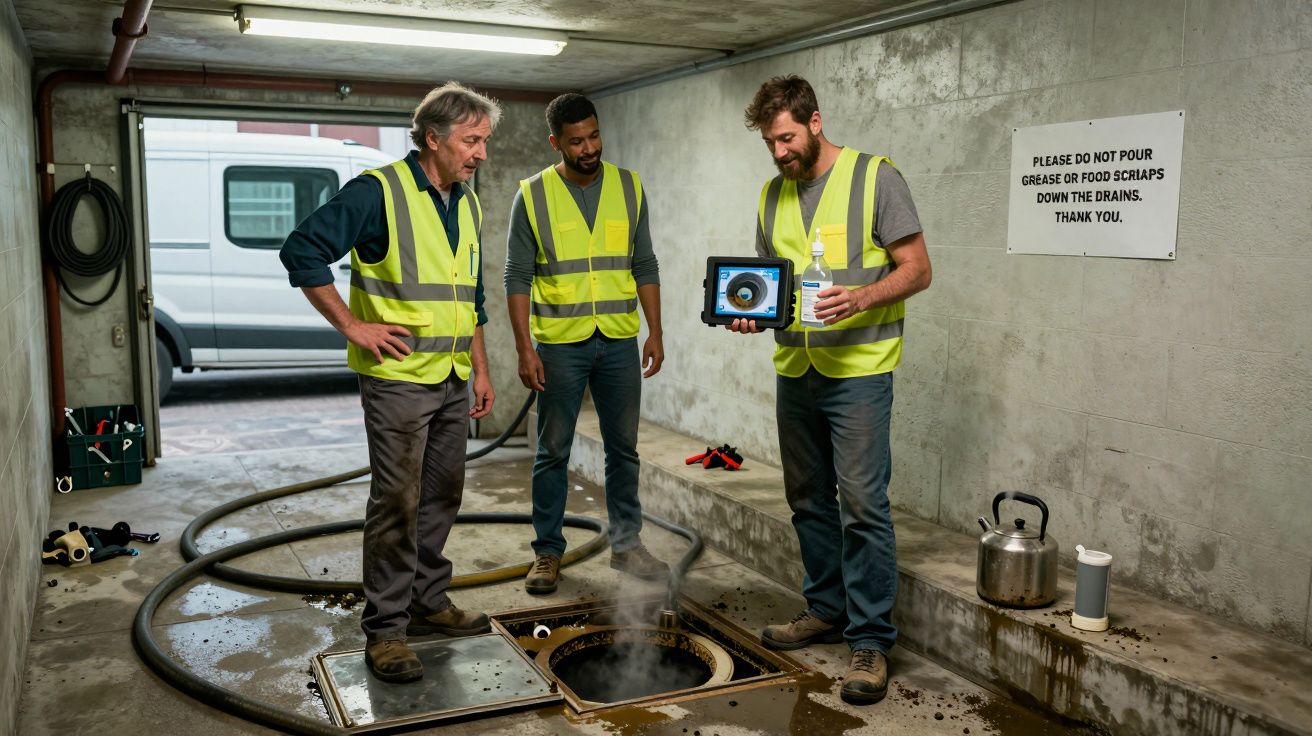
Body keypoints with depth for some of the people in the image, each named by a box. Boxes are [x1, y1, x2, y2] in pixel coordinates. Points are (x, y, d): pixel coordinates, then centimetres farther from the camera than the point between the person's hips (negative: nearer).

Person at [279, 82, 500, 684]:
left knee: (441, 497, 15)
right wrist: (353, 326, -15)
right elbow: (302, 251, -14)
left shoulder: (467, 205, 13)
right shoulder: (379, 191, -11)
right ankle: (385, 630, 7)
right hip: (398, 377, -8)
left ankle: (429, 602, 30)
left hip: (452, 380, 8)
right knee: (397, 502, -4)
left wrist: (481, 370, 17)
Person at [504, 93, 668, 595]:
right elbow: (518, 278, -3)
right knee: (552, 452, 6)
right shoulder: (532, 195, -3)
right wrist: (525, 348, -10)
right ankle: (547, 552, 18)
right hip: (558, 343, -2)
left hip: (619, 341, 3)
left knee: (623, 447, 10)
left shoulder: (628, 187, 5)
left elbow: (645, 266, 8)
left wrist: (655, 332, 3)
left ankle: (626, 545, 24)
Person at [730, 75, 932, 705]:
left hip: (858, 370, -6)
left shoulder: (875, 178, -6)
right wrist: (750, 311, -6)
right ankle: (826, 609, 31)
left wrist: (861, 297, -26)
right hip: (794, 369, 6)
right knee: (809, 501, 15)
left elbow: (917, 268, -8)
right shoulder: (772, 194, 12)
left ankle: (870, 640, 3)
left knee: (863, 504, -7)